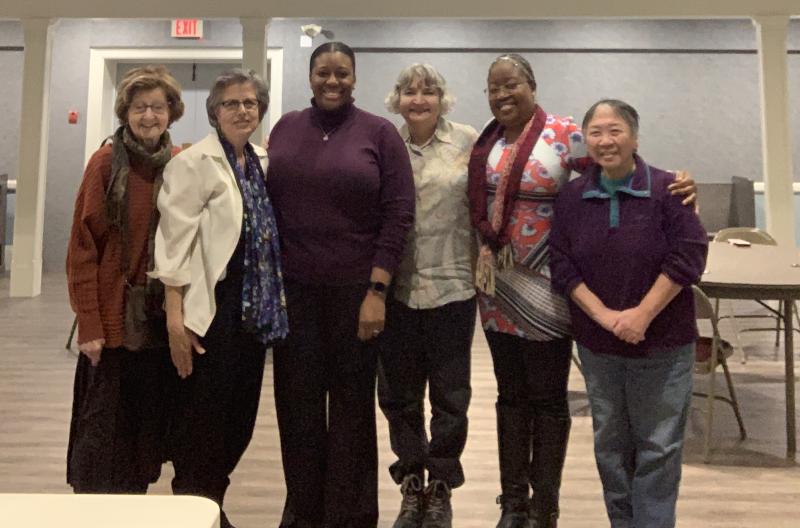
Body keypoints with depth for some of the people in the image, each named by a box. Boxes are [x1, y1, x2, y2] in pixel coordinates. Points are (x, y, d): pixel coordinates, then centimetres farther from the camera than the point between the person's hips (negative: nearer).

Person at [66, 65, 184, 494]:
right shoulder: (106, 162, -6)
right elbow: (82, 248, -7)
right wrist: (89, 324, -12)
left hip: (162, 321, 4)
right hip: (113, 321, -4)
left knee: (147, 430, 14)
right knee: (102, 434, 5)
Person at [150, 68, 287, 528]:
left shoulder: (262, 162, 11)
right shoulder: (195, 162, -8)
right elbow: (174, 243, -13)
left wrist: (273, 305, 10)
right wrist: (175, 316, -18)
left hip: (255, 309, 7)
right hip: (210, 310, -7)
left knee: (241, 416, 14)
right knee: (203, 418, 3)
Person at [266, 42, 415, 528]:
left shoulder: (379, 132, -1)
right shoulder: (286, 129, 8)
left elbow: (399, 213, -6)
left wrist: (377, 290, -12)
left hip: (355, 288, -3)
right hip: (293, 287, 3)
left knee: (352, 403, 9)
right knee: (297, 401, 10)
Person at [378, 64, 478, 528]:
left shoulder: (469, 142, 0)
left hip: (451, 286, -2)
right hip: (397, 288, 2)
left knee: (450, 395, 9)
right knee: (399, 394, 11)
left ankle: (440, 488, 28)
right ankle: (411, 485, 29)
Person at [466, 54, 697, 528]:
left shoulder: (564, 134, -9)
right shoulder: (484, 143, 6)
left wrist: (677, 185, -26)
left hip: (546, 288, -5)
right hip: (496, 286, 5)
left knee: (548, 399, 7)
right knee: (511, 396, 14)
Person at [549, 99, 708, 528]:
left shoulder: (666, 188, -8)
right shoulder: (572, 196, 1)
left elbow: (689, 255, -12)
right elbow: (561, 263, -2)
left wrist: (643, 314, -17)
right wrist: (603, 314, -13)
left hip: (663, 343, -3)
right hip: (596, 343, 3)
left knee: (658, 446, 5)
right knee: (610, 443, 15)